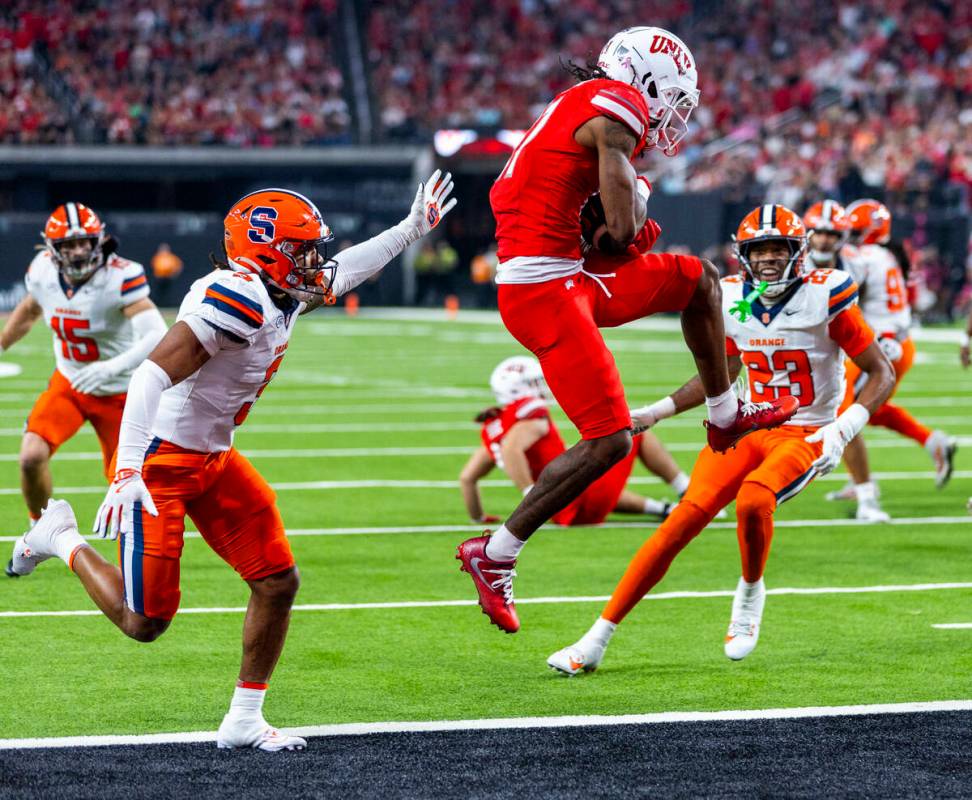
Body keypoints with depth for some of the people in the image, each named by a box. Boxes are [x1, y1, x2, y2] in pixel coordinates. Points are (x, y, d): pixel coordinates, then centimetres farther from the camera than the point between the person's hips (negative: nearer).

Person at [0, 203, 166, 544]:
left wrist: (115, 366, -56)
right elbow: (29, 310, 13)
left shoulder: (120, 278, -28)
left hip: (118, 393, -3)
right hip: (68, 384, 3)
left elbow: (158, 336, -41)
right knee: (31, 457, -18)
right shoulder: (44, 272, -12)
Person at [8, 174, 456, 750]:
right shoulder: (238, 298, -26)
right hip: (159, 460, -9)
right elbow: (154, 375, -32)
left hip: (213, 458, 9)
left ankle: (244, 720, 13)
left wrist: (414, 228, 28)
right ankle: (62, 539, 21)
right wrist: (127, 473, -38)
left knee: (278, 583, 2)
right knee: (145, 623, -3)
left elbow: (344, 271, 25)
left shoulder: (281, 297, 2)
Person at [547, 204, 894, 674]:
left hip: (805, 436, -4)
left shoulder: (825, 297, -13)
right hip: (750, 425, 4)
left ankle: (750, 591, -2)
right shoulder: (732, 300, 2)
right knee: (686, 517, -15)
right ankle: (598, 639, -14)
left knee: (753, 499, -34)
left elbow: (881, 375, -8)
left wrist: (844, 430, -22)